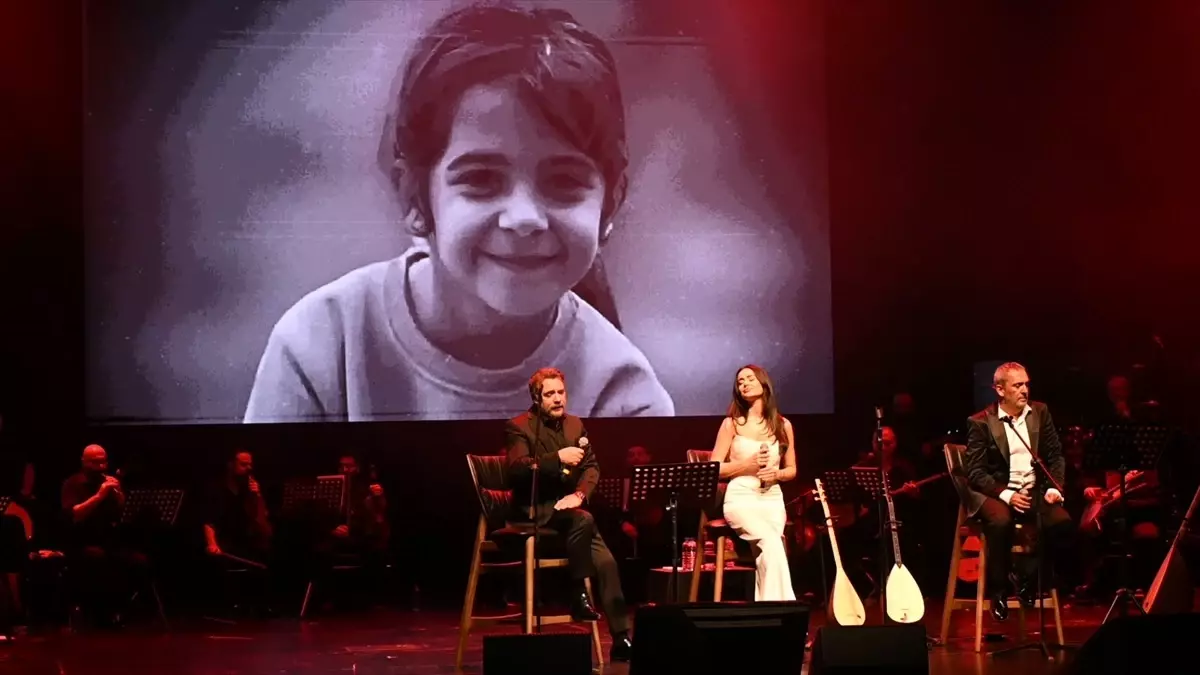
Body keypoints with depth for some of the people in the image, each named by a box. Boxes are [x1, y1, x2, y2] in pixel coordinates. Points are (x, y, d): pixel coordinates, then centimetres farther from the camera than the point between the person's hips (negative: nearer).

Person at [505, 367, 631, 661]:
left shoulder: (575, 424, 14)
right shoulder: (519, 427, -6)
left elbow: (592, 466, 10)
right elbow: (517, 470, -20)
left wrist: (579, 494, -11)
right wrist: (558, 458, -31)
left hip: (567, 505, 6)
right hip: (534, 510, -6)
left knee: (606, 562, -14)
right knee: (583, 519, -35)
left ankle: (622, 638, -9)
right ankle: (578, 595, -20)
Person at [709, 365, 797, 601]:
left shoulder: (782, 425, 10)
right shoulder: (732, 423, 3)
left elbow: (791, 469, 17)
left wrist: (777, 473, -6)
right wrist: (747, 464, -12)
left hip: (772, 499, 3)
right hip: (740, 499, -3)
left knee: (766, 552, -25)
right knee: (771, 543, -30)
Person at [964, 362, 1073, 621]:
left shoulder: (1040, 412, 9)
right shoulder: (980, 422, -4)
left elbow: (1056, 455, 12)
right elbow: (975, 472, -8)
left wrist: (1053, 487, -7)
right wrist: (1006, 495, -21)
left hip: (1035, 490, 4)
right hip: (997, 491, -4)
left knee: (1062, 522, -26)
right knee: (1001, 522, -38)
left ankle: (1029, 577, -4)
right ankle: (998, 590, -17)